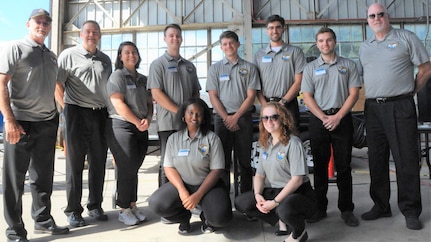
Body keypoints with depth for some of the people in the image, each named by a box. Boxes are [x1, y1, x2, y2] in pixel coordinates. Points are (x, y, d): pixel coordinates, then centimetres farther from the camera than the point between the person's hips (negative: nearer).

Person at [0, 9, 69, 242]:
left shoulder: (51, 56, 15)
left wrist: (57, 118, 14)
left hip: (48, 123, 6)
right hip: (21, 122, -6)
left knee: (43, 176, 13)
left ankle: (43, 219, 26)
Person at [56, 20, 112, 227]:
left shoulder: (105, 60, 16)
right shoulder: (69, 55, 1)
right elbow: (57, 84, -3)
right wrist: (66, 107, -7)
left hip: (100, 114, 5)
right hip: (76, 113, -4)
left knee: (98, 163, 9)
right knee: (75, 164, 3)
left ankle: (95, 206, 22)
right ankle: (73, 210, 13)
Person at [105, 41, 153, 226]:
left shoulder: (143, 79, 17)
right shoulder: (117, 76, -2)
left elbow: (150, 103, 16)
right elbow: (118, 104, -12)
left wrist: (147, 120, -4)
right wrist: (138, 122, -11)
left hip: (141, 129, 6)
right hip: (121, 126, -6)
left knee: (134, 168, 10)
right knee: (127, 168, -4)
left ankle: (133, 205, 20)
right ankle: (124, 210, 8)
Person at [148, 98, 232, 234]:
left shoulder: (212, 138, -6)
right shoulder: (174, 138, 3)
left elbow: (216, 170, -10)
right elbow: (169, 168, 1)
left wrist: (198, 195, -19)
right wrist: (182, 190, -16)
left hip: (207, 185, -2)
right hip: (181, 183, 3)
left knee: (220, 217, -28)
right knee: (156, 203, -22)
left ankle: (206, 217, 12)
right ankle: (184, 217, 10)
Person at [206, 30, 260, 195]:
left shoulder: (249, 68, 8)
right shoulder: (215, 68, 10)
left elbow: (251, 96, 1)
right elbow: (213, 97, 2)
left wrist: (235, 117, -9)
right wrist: (226, 118, -8)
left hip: (243, 118, 0)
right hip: (222, 118, 0)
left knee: (244, 161, 4)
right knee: (223, 160, 3)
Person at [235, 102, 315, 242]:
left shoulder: (293, 143, -14)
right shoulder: (265, 144, 7)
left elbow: (297, 179, -19)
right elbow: (260, 174, 7)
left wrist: (275, 202, -22)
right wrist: (258, 195, -13)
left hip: (298, 192, -6)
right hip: (273, 191, 7)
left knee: (285, 209, -39)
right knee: (240, 203, -11)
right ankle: (281, 220, 5)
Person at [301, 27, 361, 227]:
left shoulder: (348, 65, 9)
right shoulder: (310, 68, 9)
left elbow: (354, 93, 2)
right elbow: (307, 97, 3)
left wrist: (338, 117, -10)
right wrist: (324, 118, -9)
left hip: (342, 118, 0)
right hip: (318, 120, 1)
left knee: (343, 166, 3)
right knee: (320, 165, 5)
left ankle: (346, 209, 12)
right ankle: (320, 208, 14)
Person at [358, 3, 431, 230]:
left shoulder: (406, 38, 2)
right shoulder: (364, 47, 16)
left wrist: (410, 92, 1)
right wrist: (372, 95, 9)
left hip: (400, 107, -4)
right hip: (372, 108, 5)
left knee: (406, 159, -1)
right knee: (376, 159, 9)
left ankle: (411, 211, 11)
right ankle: (381, 206, 21)